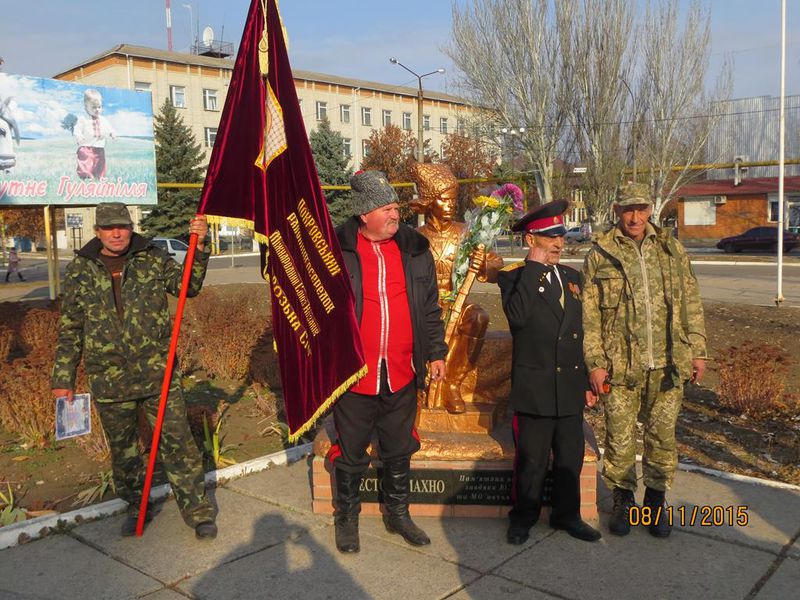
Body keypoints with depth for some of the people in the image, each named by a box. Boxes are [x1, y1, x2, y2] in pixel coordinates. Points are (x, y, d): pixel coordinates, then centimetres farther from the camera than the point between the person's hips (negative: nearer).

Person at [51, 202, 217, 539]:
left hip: (157, 372, -1)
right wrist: (63, 378, 8)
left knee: (177, 441, 0)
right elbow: (70, 330, 8)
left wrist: (198, 246, -19)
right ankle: (136, 507, 34)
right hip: (108, 379, 2)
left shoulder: (153, 259, 3)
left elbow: (188, 285, -5)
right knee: (123, 448, 15)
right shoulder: (79, 270, 4)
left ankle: (197, 510, 11)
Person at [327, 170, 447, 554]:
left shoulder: (414, 249, 4)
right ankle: (347, 517, 33)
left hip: (402, 374, 3)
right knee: (351, 454, 12)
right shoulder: (336, 249, -7)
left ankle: (398, 513, 37)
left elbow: (430, 308, 11)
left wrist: (436, 352, 11)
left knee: (399, 452, 18)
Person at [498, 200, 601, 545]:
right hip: (534, 386, -5)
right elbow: (517, 316, -28)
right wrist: (534, 266, -22)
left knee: (570, 458, 14)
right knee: (531, 461, 5)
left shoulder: (572, 277, 12)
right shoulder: (513, 278, -6)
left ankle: (567, 514, 31)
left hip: (570, 387, 6)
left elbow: (579, 334, 17)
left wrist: (587, 382, 16)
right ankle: (523, 518, 23)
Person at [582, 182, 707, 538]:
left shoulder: (672, 250, 8)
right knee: (620, 438, 6)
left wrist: (698, 351, 7)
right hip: (620, 366, -2)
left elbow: (691, 304, 11)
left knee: (663, 436, 10)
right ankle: (623, 501, 26)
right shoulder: (600, 255, -1)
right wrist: (594, 363, -7)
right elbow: (589, 315, -2)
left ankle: (656, 500, 28)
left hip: (667, 364, 2)